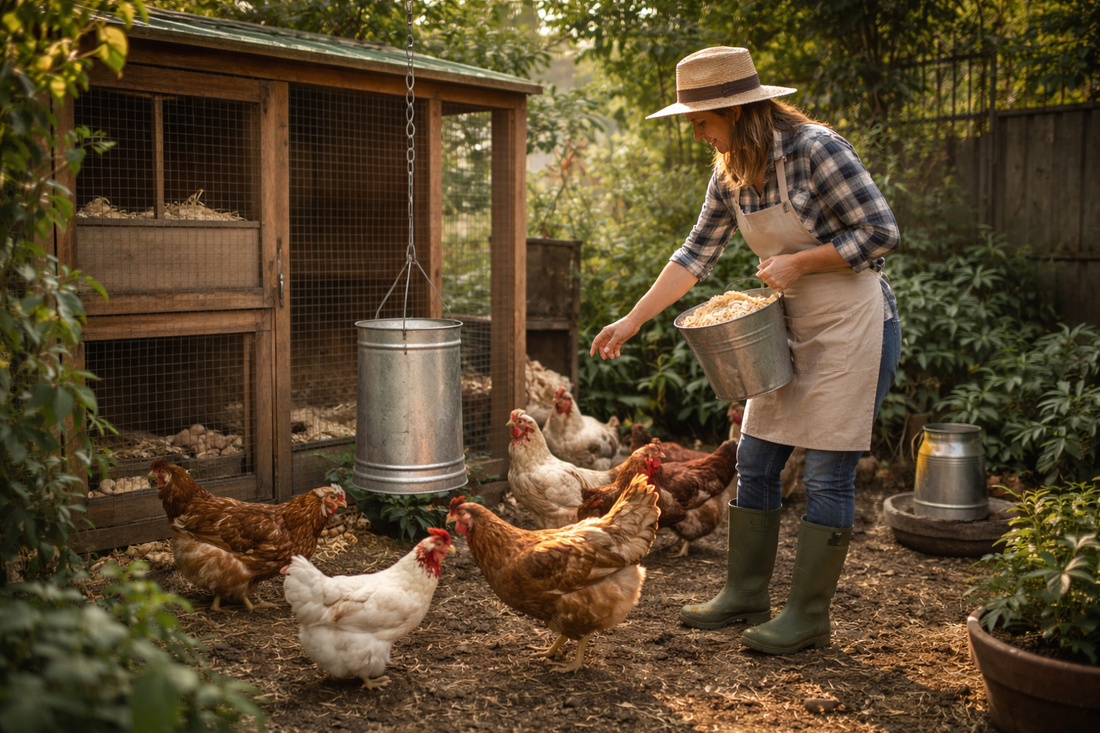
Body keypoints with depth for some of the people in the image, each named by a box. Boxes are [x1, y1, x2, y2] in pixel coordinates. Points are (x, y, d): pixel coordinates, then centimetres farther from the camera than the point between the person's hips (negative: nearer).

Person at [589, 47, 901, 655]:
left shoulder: (814, 149, -18)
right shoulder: (730, 175, 4)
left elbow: (881, 232, -16)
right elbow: (696, 255, 10)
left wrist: (799, 262, -18)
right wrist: (633, 320, 8)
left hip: (853, 326, -8)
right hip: (792, 328, 8)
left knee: (828, 474, -3)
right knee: (754, 462, 10)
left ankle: (807, 616, 8)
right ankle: (746, 593, 24)